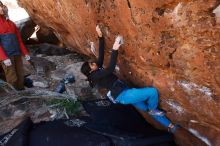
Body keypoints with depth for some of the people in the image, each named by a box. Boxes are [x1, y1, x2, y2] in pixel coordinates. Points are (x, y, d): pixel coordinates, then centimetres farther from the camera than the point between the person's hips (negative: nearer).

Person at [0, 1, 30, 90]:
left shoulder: (11, 23, 20)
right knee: (12, 79, -7)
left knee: (20, 77, 5)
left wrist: (25, 53, 9)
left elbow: (19, 39, 18)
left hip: (17, 54, 6)